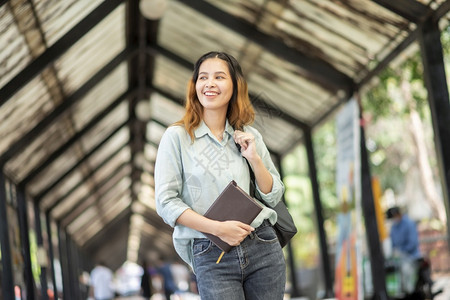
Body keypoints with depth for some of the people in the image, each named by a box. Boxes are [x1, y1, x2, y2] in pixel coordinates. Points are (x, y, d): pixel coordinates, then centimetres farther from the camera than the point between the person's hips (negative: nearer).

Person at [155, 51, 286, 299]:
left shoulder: (249, 136, 10)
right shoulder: (177, 137, -1)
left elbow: (274, 196, 11)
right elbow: (166, 202, -7)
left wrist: (254, 158, -5)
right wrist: (218, 228, -16)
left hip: (263, 248, 3)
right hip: (212, 258, -3)